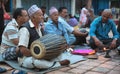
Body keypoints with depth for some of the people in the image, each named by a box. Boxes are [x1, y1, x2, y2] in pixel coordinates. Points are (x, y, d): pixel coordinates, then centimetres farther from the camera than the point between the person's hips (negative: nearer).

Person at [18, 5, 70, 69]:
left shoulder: (38, 27, 9)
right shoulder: (25, 29, -20)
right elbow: (23, 50, -26)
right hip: (25, 58, -8)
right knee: (37, 61, -40)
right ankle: (59, 63, -20)